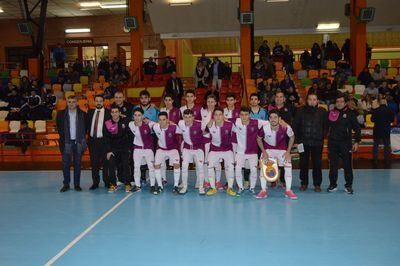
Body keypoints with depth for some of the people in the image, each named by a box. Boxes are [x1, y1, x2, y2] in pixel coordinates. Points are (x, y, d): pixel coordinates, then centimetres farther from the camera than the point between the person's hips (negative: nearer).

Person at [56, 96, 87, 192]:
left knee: (77, 164, 6)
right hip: (66, 143, 0)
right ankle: (66, 184, 12)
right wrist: (63, 137, 4)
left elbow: (85, 128, 7)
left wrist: (82, 138, 2)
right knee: (65, 164, 2)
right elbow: (59, 128, 8)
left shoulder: (82, 114, 0)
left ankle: (77, 184, 14)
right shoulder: (61, 114, 1)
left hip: (78, 142, 0)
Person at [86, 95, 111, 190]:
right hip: (92, 140, 4)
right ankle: (95, 182, 17)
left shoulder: (108, 113, -1)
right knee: (94, 162, 8)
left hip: (103, 140, -4)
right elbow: (86, 125, 10)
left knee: (105, 162, 3)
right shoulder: (90, 112, 12)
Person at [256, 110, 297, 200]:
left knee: (288, 166, -9)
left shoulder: (286, 127, -28)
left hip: (282, 149, 1)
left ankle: (288, 190, 7)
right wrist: (264, 152, -13)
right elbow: (259, 139, -8)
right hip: (268, 149, 0)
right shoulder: (264, 127, -28)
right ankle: (263, 190, 3)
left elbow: (292, 137, -6)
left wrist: (288, 152, -10)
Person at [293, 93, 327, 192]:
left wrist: (322, 137, -2)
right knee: (303, 163, 6)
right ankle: (304, 183, 18)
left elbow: (326, 126, 8)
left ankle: (317, 184, 15)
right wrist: (298, 139, -1)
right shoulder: (301, 111, 3)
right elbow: (295, 126, 4)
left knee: (317, 164, 4)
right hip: (304, 142, 0)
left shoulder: (322, 112, 3)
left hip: (317, 143, 0)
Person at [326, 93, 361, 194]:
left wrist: (356, 142, -4)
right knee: (333, 165, 6)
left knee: (347, 165, 3)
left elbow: (357, 129, 3)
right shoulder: (331, 113, 6)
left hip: (346, 144, -1)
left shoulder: (350, 114, 2)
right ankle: (333, 184, 18)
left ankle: (348, 186, 14)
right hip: (332, 143, 1)